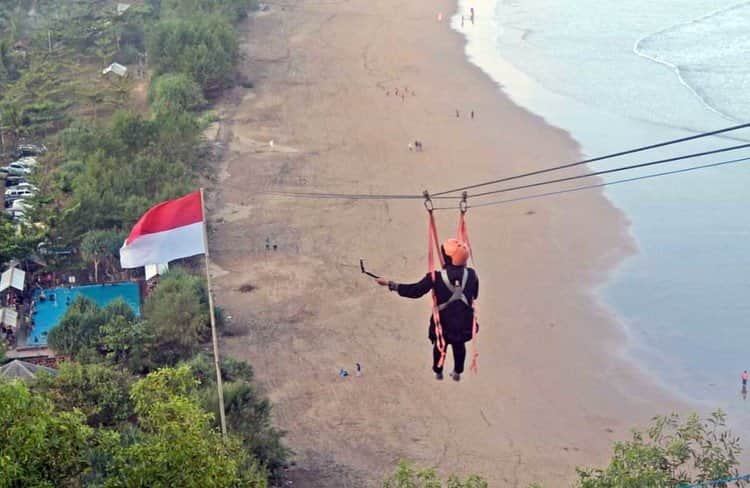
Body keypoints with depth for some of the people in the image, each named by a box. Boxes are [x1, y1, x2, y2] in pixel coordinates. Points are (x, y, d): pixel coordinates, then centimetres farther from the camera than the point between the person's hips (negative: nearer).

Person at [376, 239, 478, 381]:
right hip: (464, 321, 2)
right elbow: (474, 295, 0)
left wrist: (390, 284, -13)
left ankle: (438, 372, 42)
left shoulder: (436, 277, -24)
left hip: (443, 321, -2)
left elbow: (414, 291, -19)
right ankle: (457, 372, 40)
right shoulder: (471, 274, -16)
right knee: (459, 344, 28)